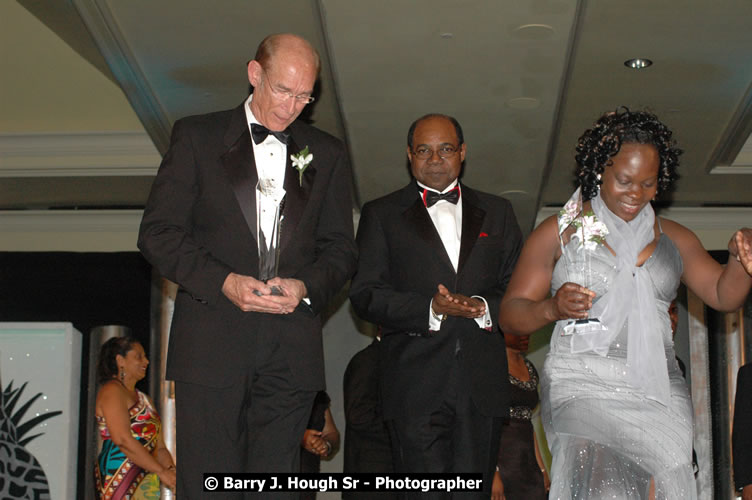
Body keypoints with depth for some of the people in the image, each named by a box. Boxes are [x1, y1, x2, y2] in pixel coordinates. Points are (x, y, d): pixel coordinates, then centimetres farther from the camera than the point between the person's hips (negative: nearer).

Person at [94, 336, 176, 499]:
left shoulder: (143, 399, 25)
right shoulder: (111, 391, -2)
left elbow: (159, 447, 20)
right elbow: (122, 439, -15)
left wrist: (171, 470, -2)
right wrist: (161, 471, -16)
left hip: (146, 479, 8)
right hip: (119, 479, -8)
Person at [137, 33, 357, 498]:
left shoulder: (327, 153, 15)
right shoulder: (197, 136, 7)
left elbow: (341, 246, 15)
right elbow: (158, 232, 1)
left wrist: (305, 286, -7)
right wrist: (223, 282, -13)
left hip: (291, 350, 2)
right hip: (212, 342, -2)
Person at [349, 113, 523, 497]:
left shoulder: (496, 213, 17)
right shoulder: (381, 215, 9)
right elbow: (365, 295, 0)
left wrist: (483, 307, -9)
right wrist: (431, 308, -14)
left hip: (482, 386, 3)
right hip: (416, 386, -2)